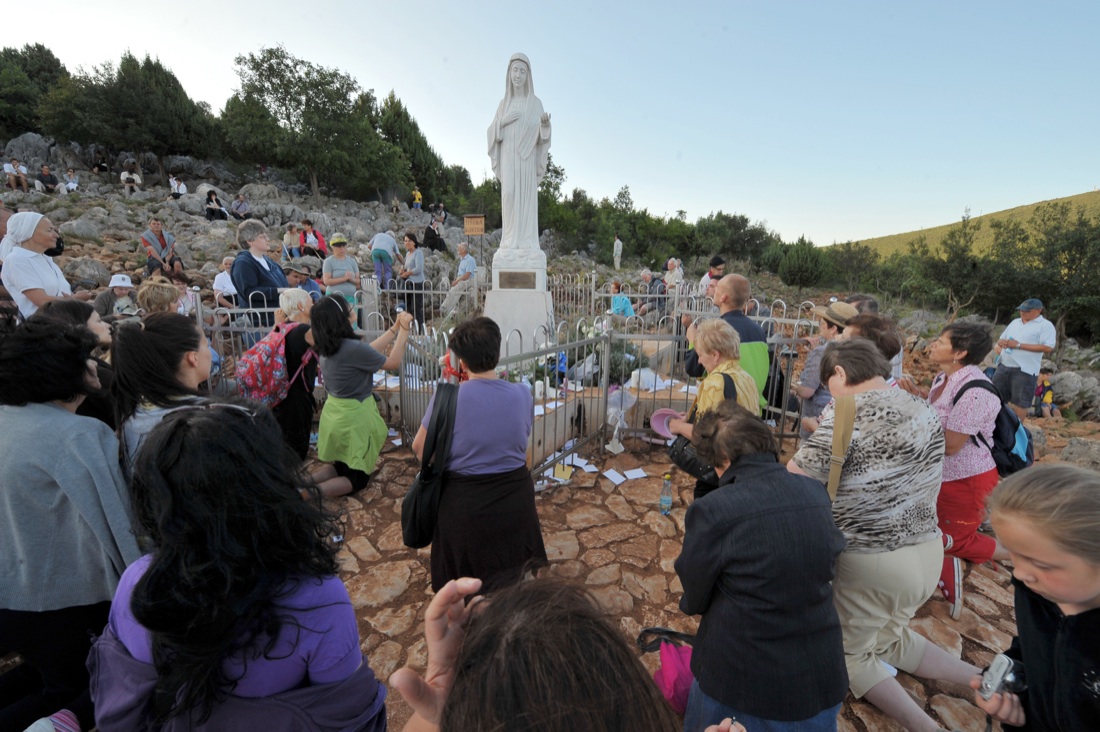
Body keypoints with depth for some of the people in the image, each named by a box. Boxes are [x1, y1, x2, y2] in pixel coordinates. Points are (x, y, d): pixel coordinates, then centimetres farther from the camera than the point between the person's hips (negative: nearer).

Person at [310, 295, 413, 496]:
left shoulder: (327, 346, -2)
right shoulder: (353, 348, -27)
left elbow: (368, 351, 6)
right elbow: (393, 362, -14)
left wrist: (395, 328, 6)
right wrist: (404, 330, -6)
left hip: (334, 412, 8)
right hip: (353, 416, -8)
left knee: (342, 467, 28)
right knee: (357, 479, 11)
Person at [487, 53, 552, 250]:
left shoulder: (535, 103, 9)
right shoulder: (504, 103, 14)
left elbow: (540, 133, 2)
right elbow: (493, 131, 11)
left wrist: (545, 123, -20)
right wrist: (503, 121, -8)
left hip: (526, 156, -1)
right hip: (508, 156, 1)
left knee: (526, 195, -7)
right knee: (509, 194, -10)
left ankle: (526, 241, -5)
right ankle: (510, 240, -5)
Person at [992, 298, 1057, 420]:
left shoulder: (1045, 325, -5)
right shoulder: (1015, 322, 15)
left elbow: (1048, 347, -15)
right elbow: (1001, 338, 22)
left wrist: (1018, 345, -18)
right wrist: (1001, 342, -3)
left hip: (1024, 370, -6)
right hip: (1003, 366, 6)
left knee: (1020, 402, 0)